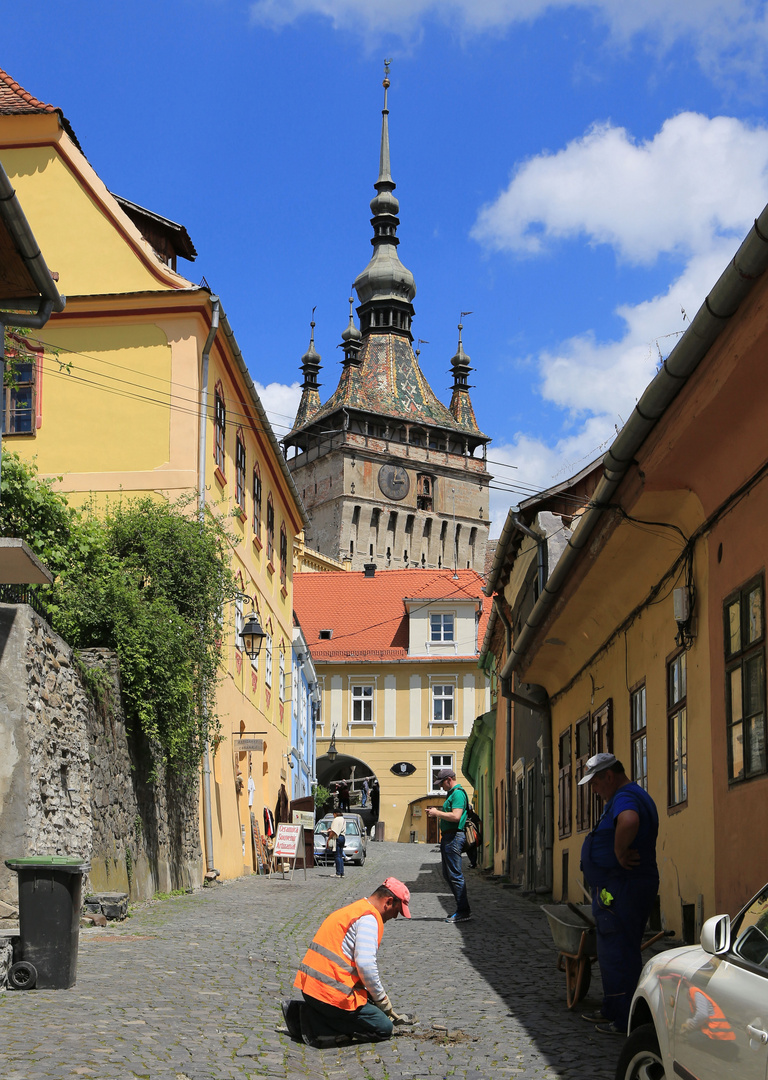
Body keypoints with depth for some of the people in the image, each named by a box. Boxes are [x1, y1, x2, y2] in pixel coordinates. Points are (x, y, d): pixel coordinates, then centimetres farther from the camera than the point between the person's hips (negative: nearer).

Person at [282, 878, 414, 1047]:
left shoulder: (352, 910, 22)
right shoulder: (369, 918, -10)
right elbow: (365, 964, -19)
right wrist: (382, 998, -3)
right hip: (332, 993, -9)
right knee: (384, 1029, 1)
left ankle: (300, 1012, 10)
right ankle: (316, 1026, -10)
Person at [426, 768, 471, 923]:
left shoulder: (458, 793, -12)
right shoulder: (452, 794, 21)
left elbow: (456, 816, -23)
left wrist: (437, 813, -13)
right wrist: (436, 813, 12)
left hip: (454, 837, -11)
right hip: (448, 837, 11)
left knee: (455, 875, -9)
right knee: (448, 874, 14)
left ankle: (463, 911, -7)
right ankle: (462, 908, 18)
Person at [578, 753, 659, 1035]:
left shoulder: (625, 798, -18)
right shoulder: (633, 796, 18)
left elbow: (629, 822, -41)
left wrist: (620, 853, -28)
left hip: (622, 890, -11)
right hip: (616, 889, 11)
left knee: (619, 954, -6)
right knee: (611, 952, 19)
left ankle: (626, 1021, -2)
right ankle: (611, 1011, 29)